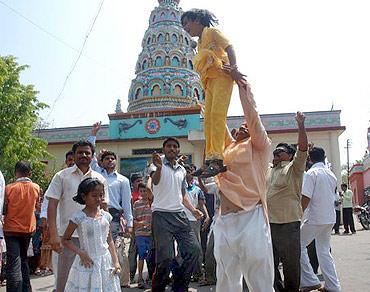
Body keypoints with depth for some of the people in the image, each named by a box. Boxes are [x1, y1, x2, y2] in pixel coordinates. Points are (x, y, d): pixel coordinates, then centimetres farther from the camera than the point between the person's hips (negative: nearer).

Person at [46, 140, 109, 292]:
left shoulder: (100, 179, 9)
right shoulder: (62, 176, 2)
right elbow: (52, 205, -3)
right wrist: (53, 234, -11)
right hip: (68, 236, -2)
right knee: (65, 279, 4)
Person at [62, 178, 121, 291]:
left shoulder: (106, 216, 3)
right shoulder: (78, 217, -7)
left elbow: (110, 241, 9)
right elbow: (65, 240, -1)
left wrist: (116, 262, 1)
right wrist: (80, 252, -14)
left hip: (105, 262, 3)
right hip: (87, 263, -3)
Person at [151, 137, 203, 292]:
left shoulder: (182, 170, 17)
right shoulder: (159, 164, -1)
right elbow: (155, 181, -24)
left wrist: (193, 209, 12)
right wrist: (159, 167, -46)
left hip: (179, 215, 6)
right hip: (161, 215, -6)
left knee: (194, 249, -1)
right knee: (165, 257, -9)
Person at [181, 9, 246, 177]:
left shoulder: (212, 32, 4)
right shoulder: (200, 43, 26)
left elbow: (229, 47, -10)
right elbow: (206, 63, 12)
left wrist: (234, 68, -26)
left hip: (221, 77, -8)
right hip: (209, 81, 9)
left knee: (217, 114, -21)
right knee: (208, 119, 0)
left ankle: (217, 159, -27)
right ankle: (210, 159, -1)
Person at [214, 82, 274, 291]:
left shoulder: (260, 147, 8)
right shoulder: (229, 148, 21)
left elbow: (252, 116, -2)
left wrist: (242, 84, 2)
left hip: (250, 220, -5)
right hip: (224, 222, 6)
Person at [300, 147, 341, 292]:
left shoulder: (311, 173, -12)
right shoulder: (331, 174, 11)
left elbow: (305, 198, -17)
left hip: (315, 219, -7)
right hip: (330, 218, 8)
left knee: (299, 246, 3)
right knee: (324, 250, 15)